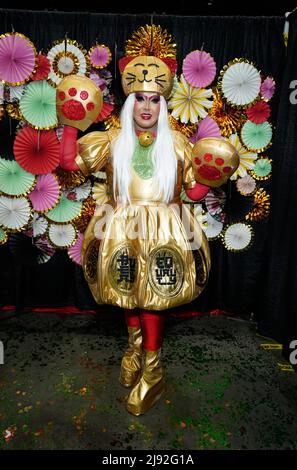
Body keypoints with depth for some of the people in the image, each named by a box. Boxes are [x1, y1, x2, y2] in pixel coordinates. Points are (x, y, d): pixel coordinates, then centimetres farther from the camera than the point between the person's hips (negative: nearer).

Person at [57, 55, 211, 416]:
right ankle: (135, 343, 42)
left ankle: (152, 369, 20)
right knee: (129, 292, 13)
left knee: (153, 295, 2)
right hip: (122, 230, 2)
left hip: (164, 232, -1)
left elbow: (194, 192, 6)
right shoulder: (113, 141, 7)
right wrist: (71, 126, -1)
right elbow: (69, 161, 7)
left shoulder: (176, 143, 6)